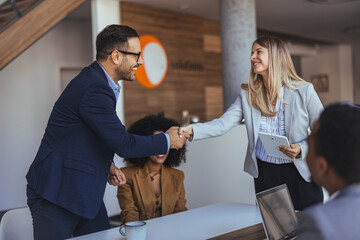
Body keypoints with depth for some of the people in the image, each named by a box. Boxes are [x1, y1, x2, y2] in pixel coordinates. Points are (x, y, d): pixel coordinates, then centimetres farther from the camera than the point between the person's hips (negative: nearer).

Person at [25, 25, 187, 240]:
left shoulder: (97, 81, 10)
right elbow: (124, 144, -22)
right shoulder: (94, 89, -23)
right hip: (57, 192, -9)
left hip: (84, 191, 10)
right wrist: (167, 140, -8)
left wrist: (106, 165, 7)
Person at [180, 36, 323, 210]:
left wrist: (301, 149, -18)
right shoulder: (247, 95, 2)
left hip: (300, 174, -2)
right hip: (265, 174, 2)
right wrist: (192, 129, -23)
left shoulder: (304, 91, -4)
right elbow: (222, 124, -7)